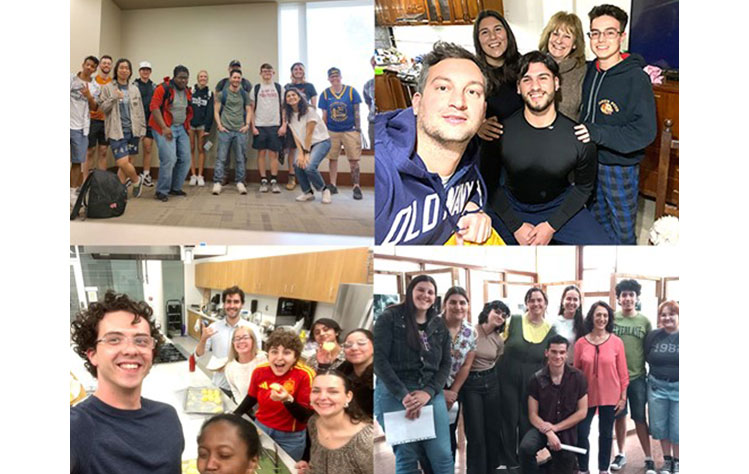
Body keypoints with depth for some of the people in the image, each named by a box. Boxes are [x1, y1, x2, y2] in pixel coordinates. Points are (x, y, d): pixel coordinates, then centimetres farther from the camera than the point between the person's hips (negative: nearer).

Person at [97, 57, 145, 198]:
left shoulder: (134, 90, 12)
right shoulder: (108, 88, 2)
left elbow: (140, 111, 14)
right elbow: (102, 107, -3)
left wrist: (142, 129, 9)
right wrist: (114, 98, -17)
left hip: (133, 131, 4)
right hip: (117, 131, -4)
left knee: (127, 163, 4)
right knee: (123, 162, -16)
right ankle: (137, 181, 10)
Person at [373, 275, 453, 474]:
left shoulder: (439, 326, 13)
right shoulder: (389, 318, -1)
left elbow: (445, 364, 8)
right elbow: (379, 359, -8)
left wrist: (428, 392, -10)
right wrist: (403, 395, -15)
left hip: (431, 395, 4)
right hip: (394, 394, -3)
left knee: (443, 457, -4)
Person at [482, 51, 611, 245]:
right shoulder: (502, 132, -18)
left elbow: (584, 187, -1)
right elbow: (490, 183, -4)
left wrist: (551, 226, -10)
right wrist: (516, 226, -10)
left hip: (560, 206, 1)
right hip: (513, 207, 0)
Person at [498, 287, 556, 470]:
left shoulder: (551, 331, 1)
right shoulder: (513, 321, -6)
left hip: (532, 383, 2)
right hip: (508, 379, -2)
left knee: (528, 422, 9)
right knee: (509, 420, 5)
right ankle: (510, 463, 21)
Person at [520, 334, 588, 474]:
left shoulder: (578, 377, -9)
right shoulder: (536, 379, -9)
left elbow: (582, 412, -6)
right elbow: (533, 415, -6)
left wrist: (555, 428, -12)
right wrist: (548, 433, -23)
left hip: (567, 431, 1)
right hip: (542, 428, -1)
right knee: (525, 448, -31)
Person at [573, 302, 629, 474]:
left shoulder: (616, 342, -4)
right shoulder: (581, 343, -3)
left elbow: (622, 372, 0)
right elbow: (576, 370, 3)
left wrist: (623, 396, -1)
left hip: (610, 396, 0)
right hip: (587, 395, 0)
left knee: (606, 433, 11)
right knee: (581, 433, -2)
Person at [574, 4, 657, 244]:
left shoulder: (636, 78, -20)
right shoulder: (590, 70, 2)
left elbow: (645, 131, -24)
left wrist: (598, 133, -33)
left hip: (620, 167, -6)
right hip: (589, 161, 7)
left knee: (622, 231, 9)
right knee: (599, 220, 23)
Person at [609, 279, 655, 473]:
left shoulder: (644, 321, 2)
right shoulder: (611, 319, -1)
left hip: (638, 377, 0)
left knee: (640, 419, 3)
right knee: (619, 416, 11)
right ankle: (621, 454, 25)